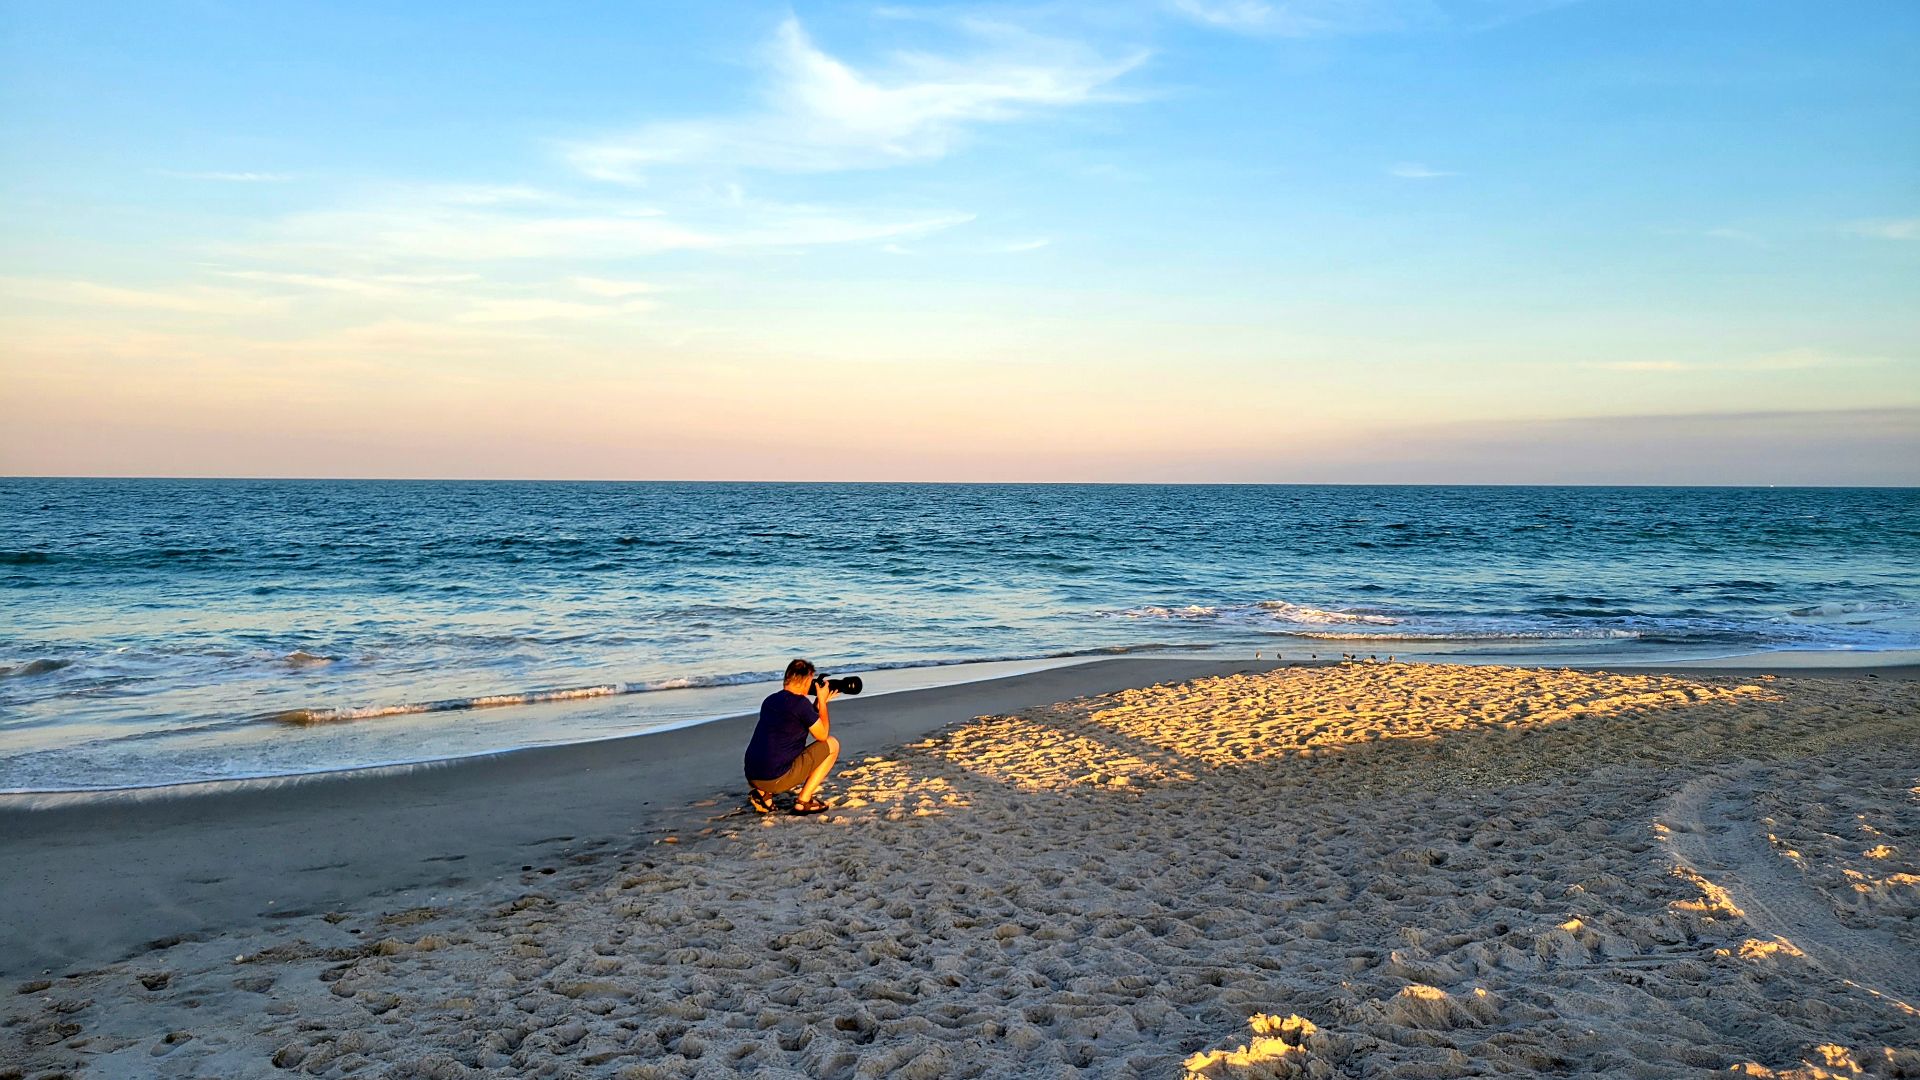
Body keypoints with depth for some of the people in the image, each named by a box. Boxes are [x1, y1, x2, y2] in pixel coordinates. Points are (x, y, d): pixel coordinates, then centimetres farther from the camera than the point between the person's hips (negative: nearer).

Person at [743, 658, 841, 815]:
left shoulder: (770, 700, 15)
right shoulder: (800, 703, -9)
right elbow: (822, 735, 3)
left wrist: (818, 702, 28)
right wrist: (822, 701, 12)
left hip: (752, 778, 8)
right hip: (777, 778, -7)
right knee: (832, 744, 6)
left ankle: (762, 793, 12)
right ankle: (804, 801, 2)